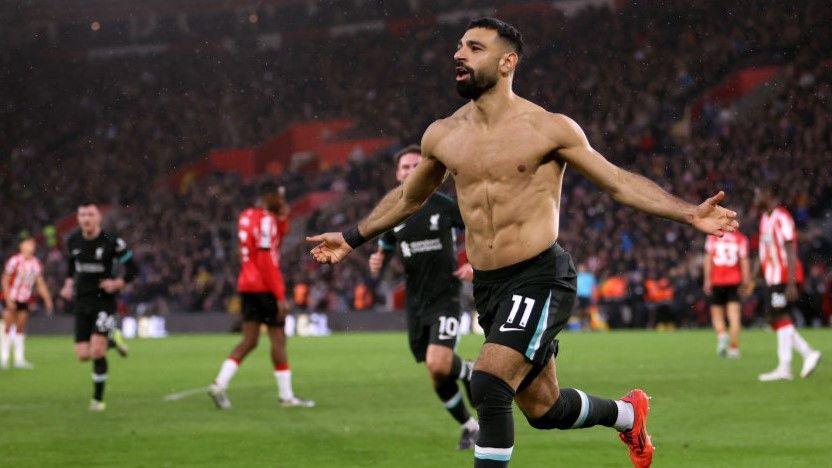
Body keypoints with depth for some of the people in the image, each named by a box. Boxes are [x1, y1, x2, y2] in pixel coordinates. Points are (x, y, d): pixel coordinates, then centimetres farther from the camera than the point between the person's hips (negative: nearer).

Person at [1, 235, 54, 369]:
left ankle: (19, 359, 8)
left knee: (20, 329, 7)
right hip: (12, 298, -5)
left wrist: (47, 299, 5)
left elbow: (40, 284, 11)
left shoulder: (36, 264, 4)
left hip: (25, 300, 5)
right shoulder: (15, 261, -13)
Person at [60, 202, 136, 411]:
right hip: (82, 302, 5)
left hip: (104, 301, -5)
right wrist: (69, 283, 11)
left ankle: (98, 398, 1)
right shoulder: (73, 241, 3)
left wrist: (118, 283, -20)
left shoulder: (112, 241, -12)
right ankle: (111, 340, 31)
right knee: (83, 355, -1)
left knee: (97, 351, -16)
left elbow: (132, 268, -5)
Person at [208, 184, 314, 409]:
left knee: (249, 340, 8)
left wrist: (283, 217, 9)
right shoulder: (266, 220, -14)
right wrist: (280, 297, -18)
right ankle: (286, 395, 3)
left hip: (246, 285, 9)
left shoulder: (247, 216, 14)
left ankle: (220, 384, -4)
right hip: (264, 287, -9)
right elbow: (268, 261, -19)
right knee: (278, 339, -1)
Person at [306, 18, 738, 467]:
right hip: (486, 285, 6)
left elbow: (619, 182, -3)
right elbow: (408, 197, 25)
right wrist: (353, 237, 30)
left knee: (488, 387, -23)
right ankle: (627, 413, 43)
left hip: (539, 277, -5)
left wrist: (690, 213, -12)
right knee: (544, 409, 13)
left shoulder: (550, 128, -6)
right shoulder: (442, 135, 7)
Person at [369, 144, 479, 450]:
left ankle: (469, 371, 9)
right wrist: (376, 265, -10)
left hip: (445, 296, -4)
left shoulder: (444, 205, -6)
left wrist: (475, 266, -10)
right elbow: (383, 255, 13)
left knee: (438, 364, -24)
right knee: (438, 379, 7)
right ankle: (469, 427, 27)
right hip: (415, 302, 4)